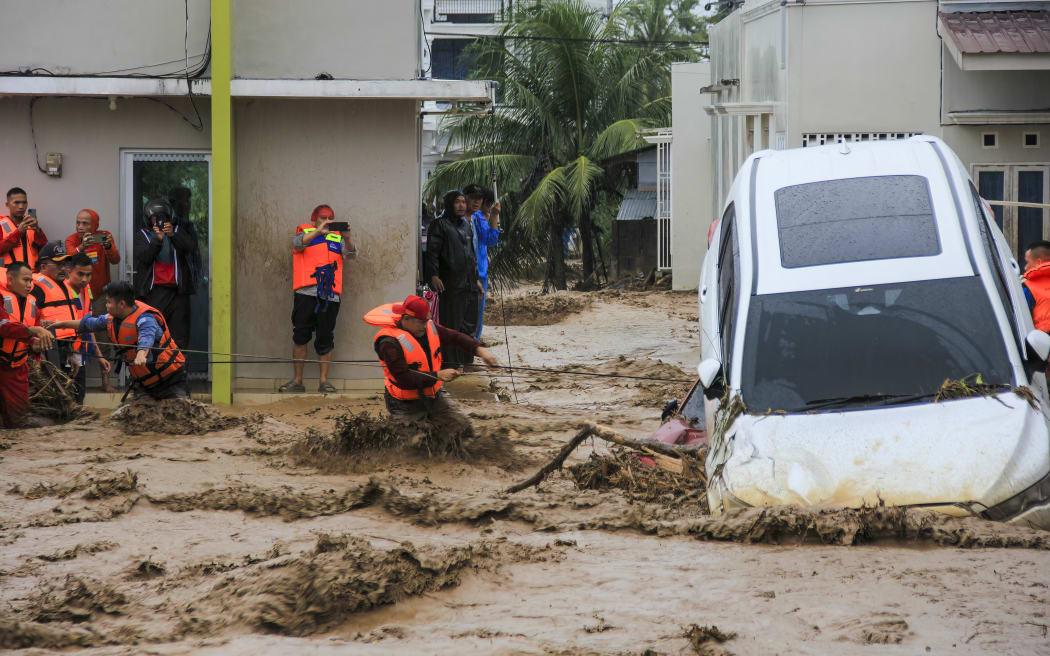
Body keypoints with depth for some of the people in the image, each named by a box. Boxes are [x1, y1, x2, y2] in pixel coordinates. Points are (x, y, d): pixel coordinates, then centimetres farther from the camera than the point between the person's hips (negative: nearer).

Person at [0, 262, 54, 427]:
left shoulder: (31, 303, 10)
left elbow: (34, 339, 15)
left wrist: (36, 345, -9)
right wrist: (35, 331, -35)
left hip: (18, 370, 6)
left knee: (18, 419, 4)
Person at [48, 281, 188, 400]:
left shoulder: (145, 319, -25)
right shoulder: (112, 318, 2)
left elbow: (146, 339, -47)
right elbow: (88, 323, 21)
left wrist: (141, 355, -67)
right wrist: (63, 324, 27)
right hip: (142, 382, 7)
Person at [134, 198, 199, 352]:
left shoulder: (179, 231, 15)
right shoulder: (142, 235, 12)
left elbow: (191, 247, -3)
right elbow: (144, 257, -4)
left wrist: (173, 235, -19)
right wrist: (157, 239, -18)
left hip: (178, 287, 2)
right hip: (155, 289, -2)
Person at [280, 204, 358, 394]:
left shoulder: (337, 239, 19)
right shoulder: (305, 233, 14)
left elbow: (351, 254, 4)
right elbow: (298, 243, -8)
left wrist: (347, 238, -16)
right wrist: (318, 231, -21)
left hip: (330, 295, 1)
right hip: (306, 292, -1)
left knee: (325, 339, 2)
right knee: (300, 336, -2)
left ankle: (324, 381, 7)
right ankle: (297, 380, 3)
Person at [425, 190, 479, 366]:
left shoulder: (466, 224, 16)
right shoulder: (440, 225, -5)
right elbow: (432, 251, -10)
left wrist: (476, 277, 21)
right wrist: (434, 275, -21)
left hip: (469, 283, 7)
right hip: (451, 284, -7)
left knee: (469, 324, 8)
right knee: (451, 325, -5)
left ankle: (466, 360, 17)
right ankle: (450, 363, 0)